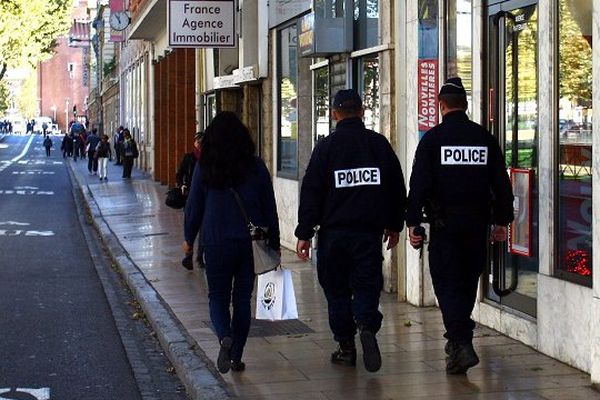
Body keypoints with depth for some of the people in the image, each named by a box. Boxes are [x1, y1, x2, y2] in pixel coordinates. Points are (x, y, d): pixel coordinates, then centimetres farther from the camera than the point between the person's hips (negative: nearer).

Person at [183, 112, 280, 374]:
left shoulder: (205, 168, -4)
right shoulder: (256, 166, -1)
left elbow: (194, 206, 1)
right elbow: (270, 208, 2)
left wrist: (189, 239, 15)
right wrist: (274, 244, 10)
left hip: (217, 244, -1)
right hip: (251, 243, 2)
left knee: (218, 296, 10)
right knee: (243, 299, 12)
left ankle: (225, 337, -19)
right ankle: (237, 357, 14)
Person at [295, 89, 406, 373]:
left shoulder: (326, 147, -3)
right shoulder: (380, 144, 5)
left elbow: (311, 193, -6)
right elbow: (397, 188, 11)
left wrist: (304, 233, -2)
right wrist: (394, 225, 21)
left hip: (333, 232, -1)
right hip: (369, 232, 1)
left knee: (337, 289, 9)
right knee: (367, 285, 5)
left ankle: (346, 346, 12)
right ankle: (367, 327, -22)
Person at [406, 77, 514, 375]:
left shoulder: (432, 138, -5)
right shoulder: (484, 137, 6)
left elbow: (419, 184, -10)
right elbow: (501, 183, 8)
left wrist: (412, 222, -5)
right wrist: (502, 221, 16)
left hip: (445, 223, -4)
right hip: (478, 222, 4)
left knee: (447, 283, -1)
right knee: (468, 281, 16)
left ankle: (462, 343, -16)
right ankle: (458, 339, 28)